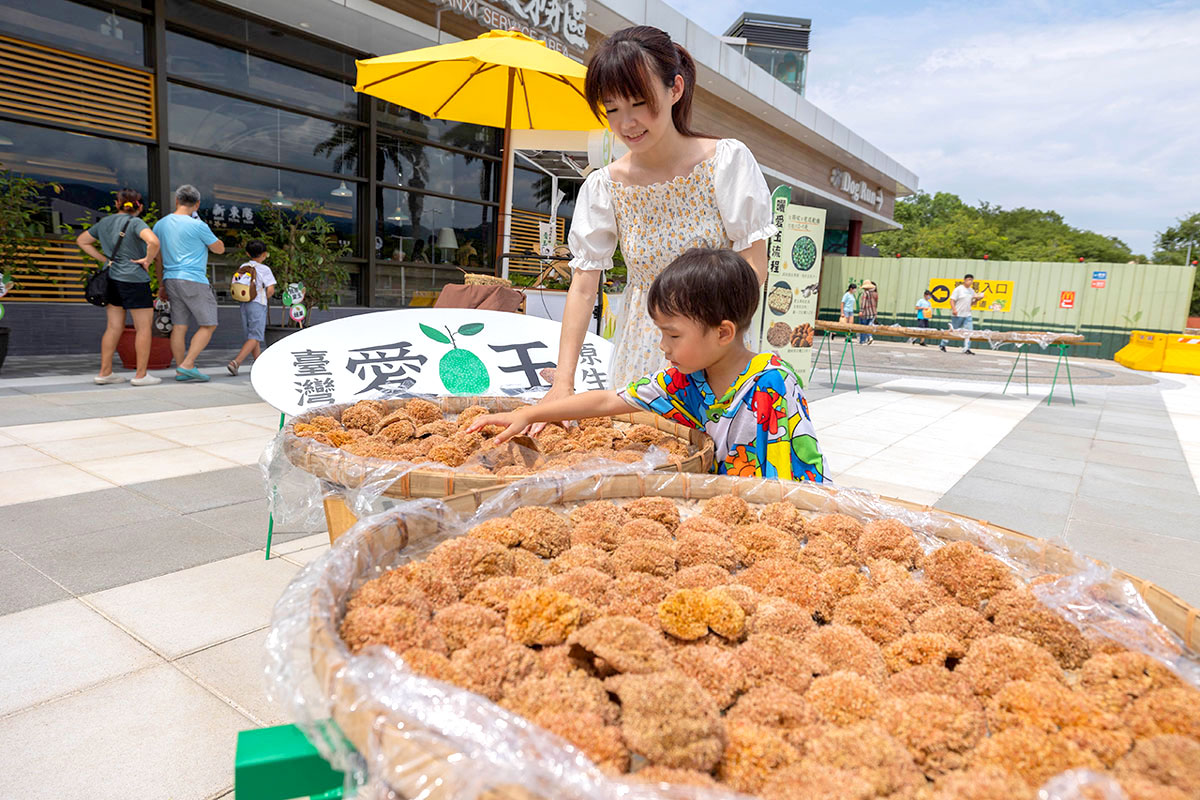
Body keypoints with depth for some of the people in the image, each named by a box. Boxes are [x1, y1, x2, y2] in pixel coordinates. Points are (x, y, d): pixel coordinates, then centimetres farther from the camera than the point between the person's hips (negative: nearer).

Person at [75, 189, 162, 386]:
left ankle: (104, 373, 16)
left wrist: (103, 259, 15)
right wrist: (147, 260, -14)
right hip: (134, 280, -7)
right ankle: (141, 375, 2)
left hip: (111, 280, 7)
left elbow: (81, 240, 23)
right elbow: (153, 242, -30)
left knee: (114, 327, 13)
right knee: (144, 327, 2)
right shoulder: (136, 223, -10)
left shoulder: (105, 222, 12)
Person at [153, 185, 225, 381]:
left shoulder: (160, 224, 11)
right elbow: (219, 249, 3)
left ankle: (180, 370, 9)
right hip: (193, 280, -7)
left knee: (179, 326, 8)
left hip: (171, 280, 7)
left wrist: (161, 284, 24)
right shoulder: (197, 226, -10)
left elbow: (158, 258, 16)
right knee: (208, 325, 0)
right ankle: (188, 364, -10)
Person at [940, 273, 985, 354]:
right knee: (952, 330, 2)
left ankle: (966, 349, -3)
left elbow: (971, 302, 22)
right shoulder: (958, 289, -7)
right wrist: (954, 309, -24)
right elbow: (952, 300, -11)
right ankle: (942, 345, 18)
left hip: (967, 315, 6)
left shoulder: (972, 291, 14)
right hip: (957, 315, -6)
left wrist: (978, 298, 3)